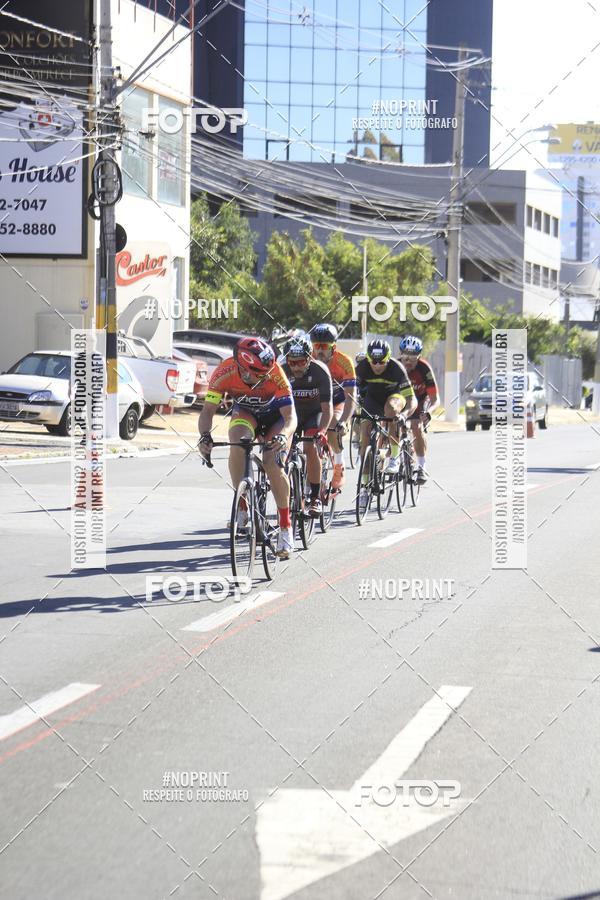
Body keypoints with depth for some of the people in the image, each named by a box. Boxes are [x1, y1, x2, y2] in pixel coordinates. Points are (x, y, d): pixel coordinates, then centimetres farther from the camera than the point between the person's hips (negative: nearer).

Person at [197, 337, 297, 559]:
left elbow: (290, 417, -36)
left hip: (276, 414, -2)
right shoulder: (224, 373, -31)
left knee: (272, 463, -21)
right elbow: (208, 410, -28)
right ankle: (241, 504, -17)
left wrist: (283, 435, -57)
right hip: (245, 411, 2)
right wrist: (205, 436, -47)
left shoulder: (275, 374, -35)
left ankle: (286, 526, -8)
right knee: (237, 443, -30)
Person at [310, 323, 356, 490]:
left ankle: (339, 465, -4)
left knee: (333, 429, -28)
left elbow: (351, 396, -31)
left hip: (337, 402, -3)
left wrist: (343, 422, -44)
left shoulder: (344, 361, -28)